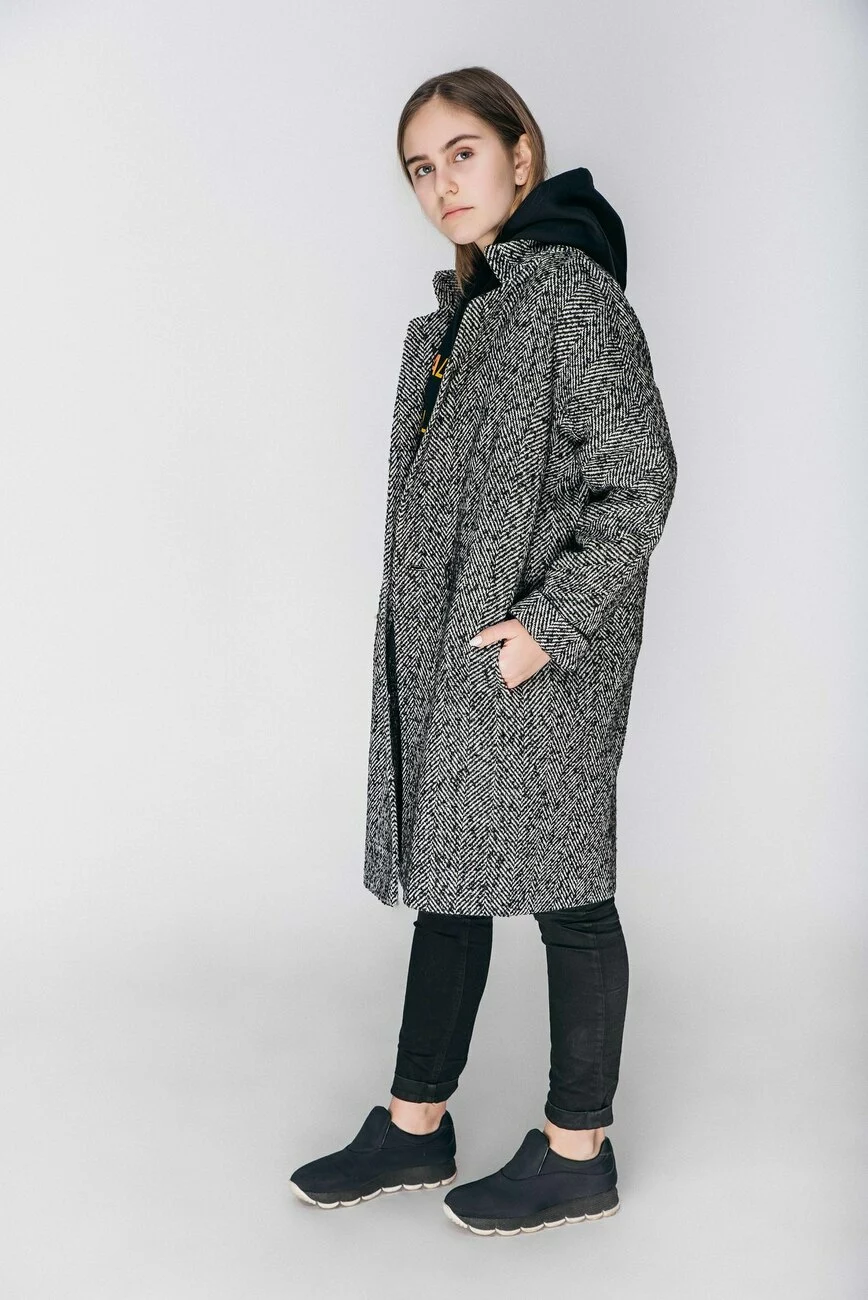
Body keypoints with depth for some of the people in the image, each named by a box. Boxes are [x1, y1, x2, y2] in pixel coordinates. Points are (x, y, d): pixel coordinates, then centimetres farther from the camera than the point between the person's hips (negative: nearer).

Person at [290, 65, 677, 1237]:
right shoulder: (458, 310, 14)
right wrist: (418, 630, 15)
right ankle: (415, 1127, 29)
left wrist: (550, 621, -19)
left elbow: (639, 480, -16)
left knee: (560, 889, 3)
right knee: (447, 877, 15)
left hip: (537, 660, -8)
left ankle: (578, 1152, 20)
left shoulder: (574, 292, -11)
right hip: (441, 652, 9)